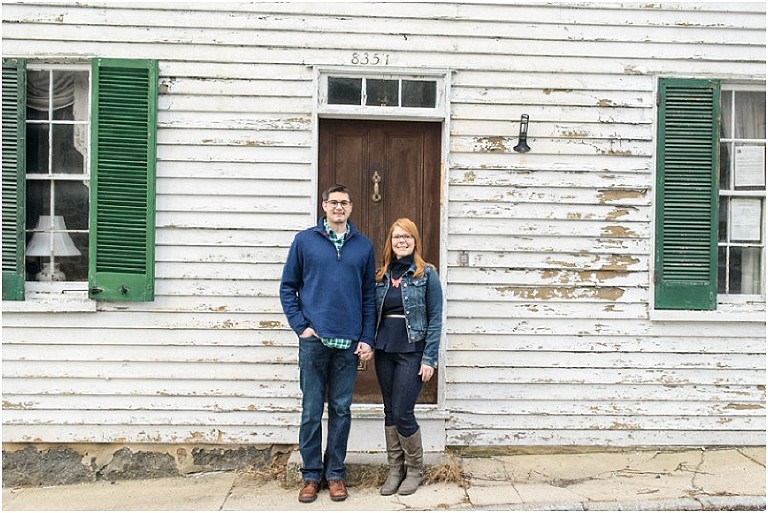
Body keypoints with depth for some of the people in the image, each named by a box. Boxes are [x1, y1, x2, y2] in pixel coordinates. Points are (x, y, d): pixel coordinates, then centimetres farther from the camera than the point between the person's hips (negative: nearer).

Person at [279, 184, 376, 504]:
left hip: (349, 343, 2)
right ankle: (311, 474, 22)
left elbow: (369, 295, 7)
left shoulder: (363, 245, 7)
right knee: (311, 411, 6)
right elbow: (288, 287, 5)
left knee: (341, 411, 11)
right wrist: (300, 326, -5)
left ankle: (335, 473, 25)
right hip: (314, 340, -1)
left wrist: (367, 339, 1)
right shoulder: (304, 241, 2)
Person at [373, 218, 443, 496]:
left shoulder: (427, 274, -3)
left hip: (411, 352, -5)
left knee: (402, 414, -3)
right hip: (384, 351, 5)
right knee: (390, 413, 11)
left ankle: (415, 469, 19)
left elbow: (435, 318, -6)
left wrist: (429, 358, -11)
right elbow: (375, 314, 13)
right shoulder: (382, 275, 10)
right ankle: (395, 470, 25)